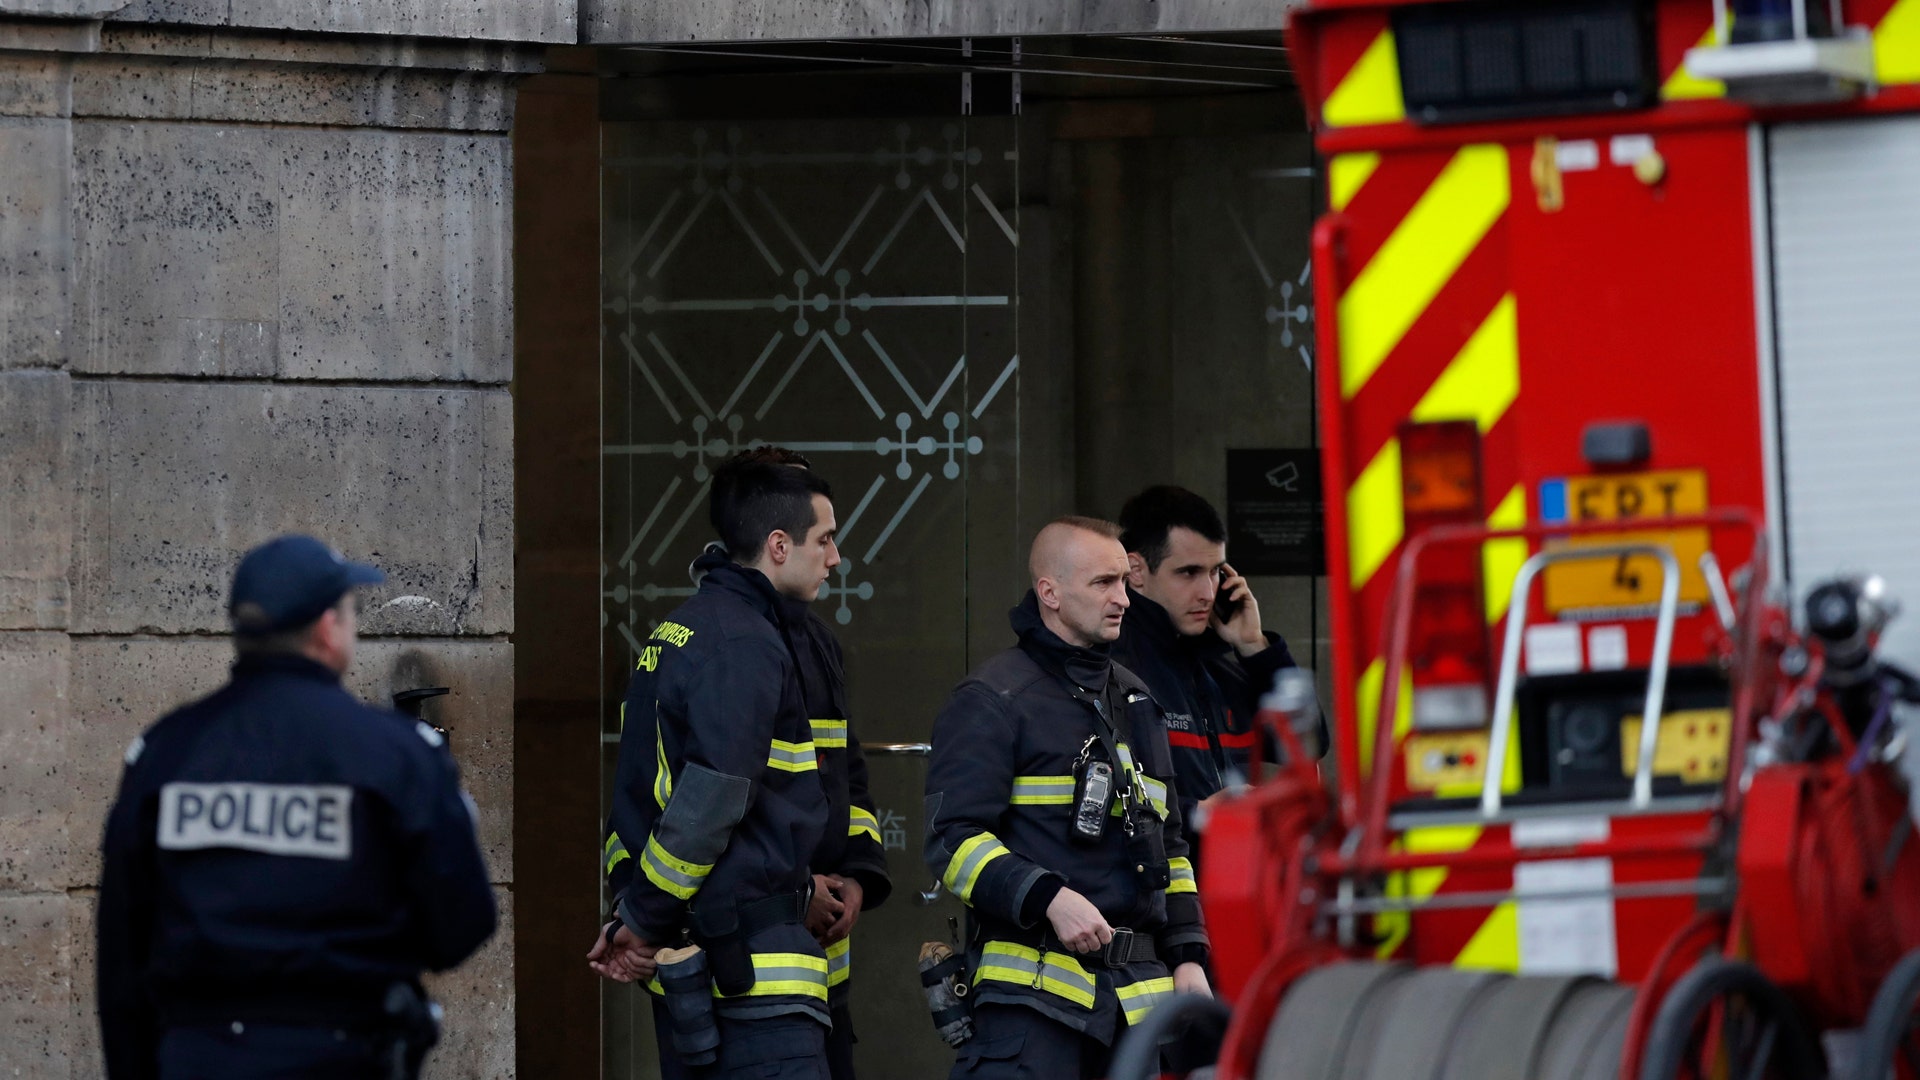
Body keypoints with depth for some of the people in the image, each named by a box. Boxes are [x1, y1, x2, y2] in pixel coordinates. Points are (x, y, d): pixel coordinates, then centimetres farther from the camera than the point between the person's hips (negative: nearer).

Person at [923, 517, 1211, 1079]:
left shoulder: (1135, 700, 21)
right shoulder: (992, 700, -3)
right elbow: (953, 838, -10)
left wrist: (1188, 955, 15)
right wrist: (1047, 898, -23)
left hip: (1139, 990, 7)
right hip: (1034, 986, -7)